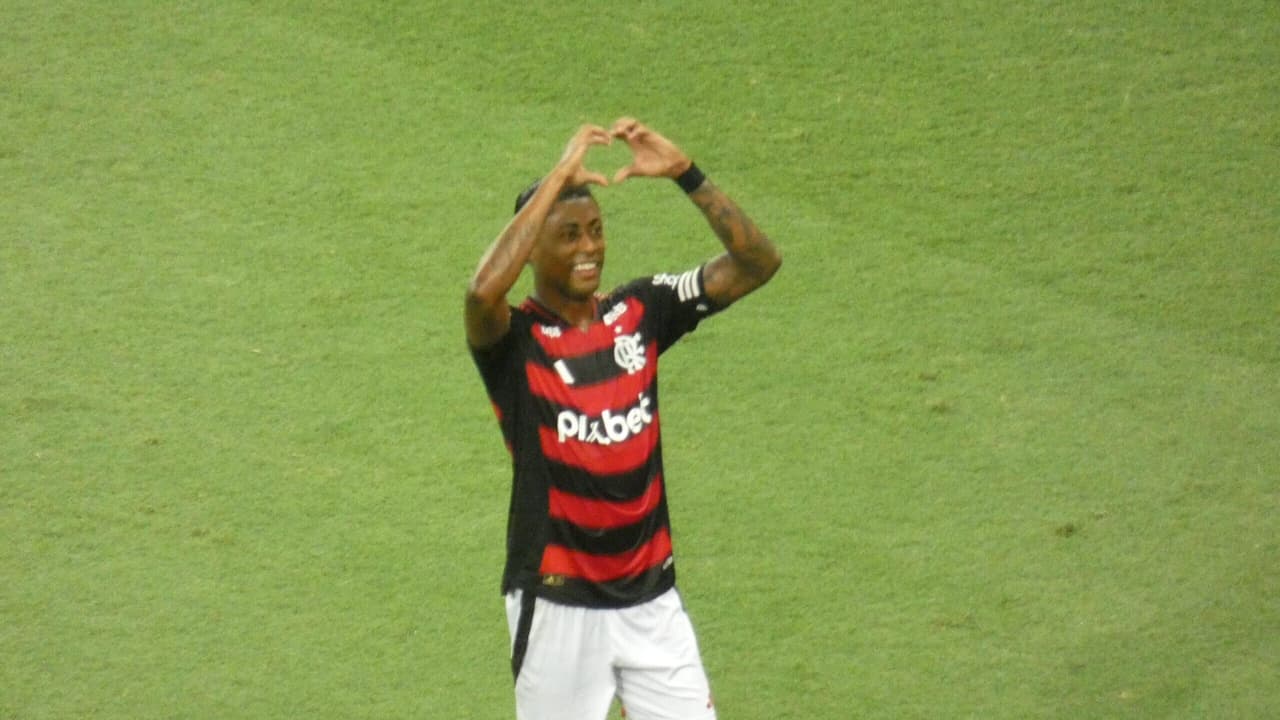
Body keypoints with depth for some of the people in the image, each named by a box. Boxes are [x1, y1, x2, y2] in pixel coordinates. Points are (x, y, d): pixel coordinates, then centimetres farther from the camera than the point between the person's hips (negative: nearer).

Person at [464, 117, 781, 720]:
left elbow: (757, 262, -2)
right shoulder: (513, 341, -10)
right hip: (558, 604, -4)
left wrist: (684, 174, -15)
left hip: (650, 596, 4)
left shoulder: (641, 311, 4)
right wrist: (560, 176, -28)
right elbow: (483, 291, -34)